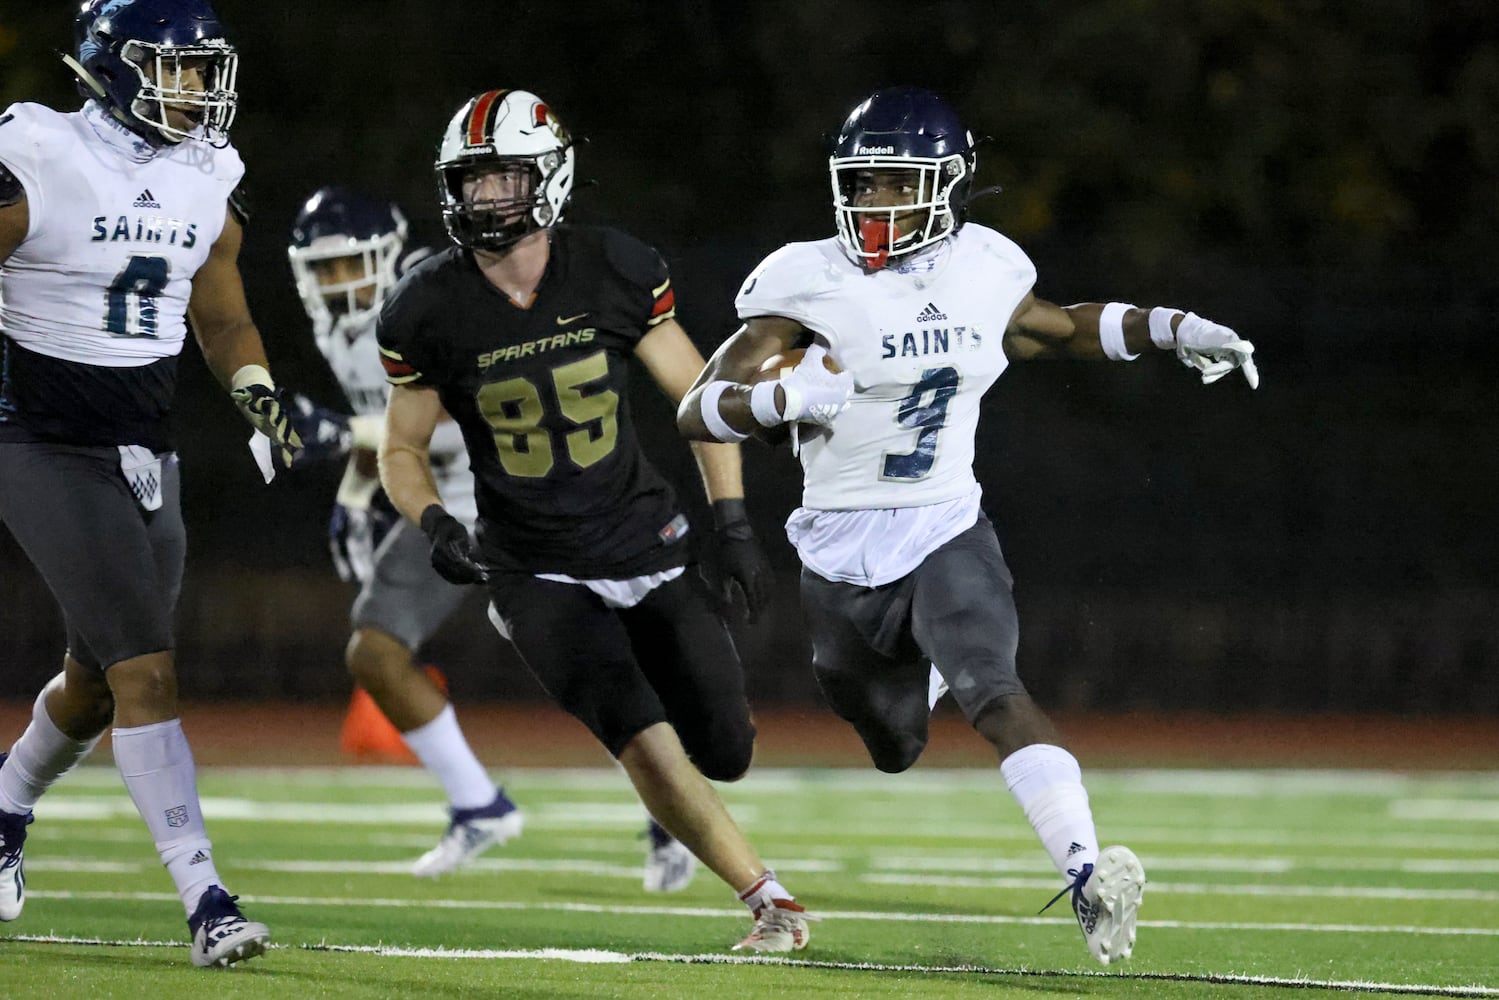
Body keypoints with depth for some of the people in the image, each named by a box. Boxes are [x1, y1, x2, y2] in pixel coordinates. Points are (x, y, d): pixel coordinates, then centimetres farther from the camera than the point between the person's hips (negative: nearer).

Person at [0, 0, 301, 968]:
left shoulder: (208, 183, 5)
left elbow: (223, 319, 17)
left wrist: (256, 388, 0)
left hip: (148, 455, 7)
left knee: (97, 683, 16)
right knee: (146, 670, -15)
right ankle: (205, 898, -16)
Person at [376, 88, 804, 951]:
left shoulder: (614, 272, -9)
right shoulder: (431, 312, -10)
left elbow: (697, 394, 2)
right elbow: (403, 447, 3)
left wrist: (733, 521, -4)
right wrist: (433, 522, -17)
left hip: (645, 540, 2)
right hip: (539, 570, -2)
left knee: (724, 753, 2)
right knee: (647, 745, -19)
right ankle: (769, 899, -2)